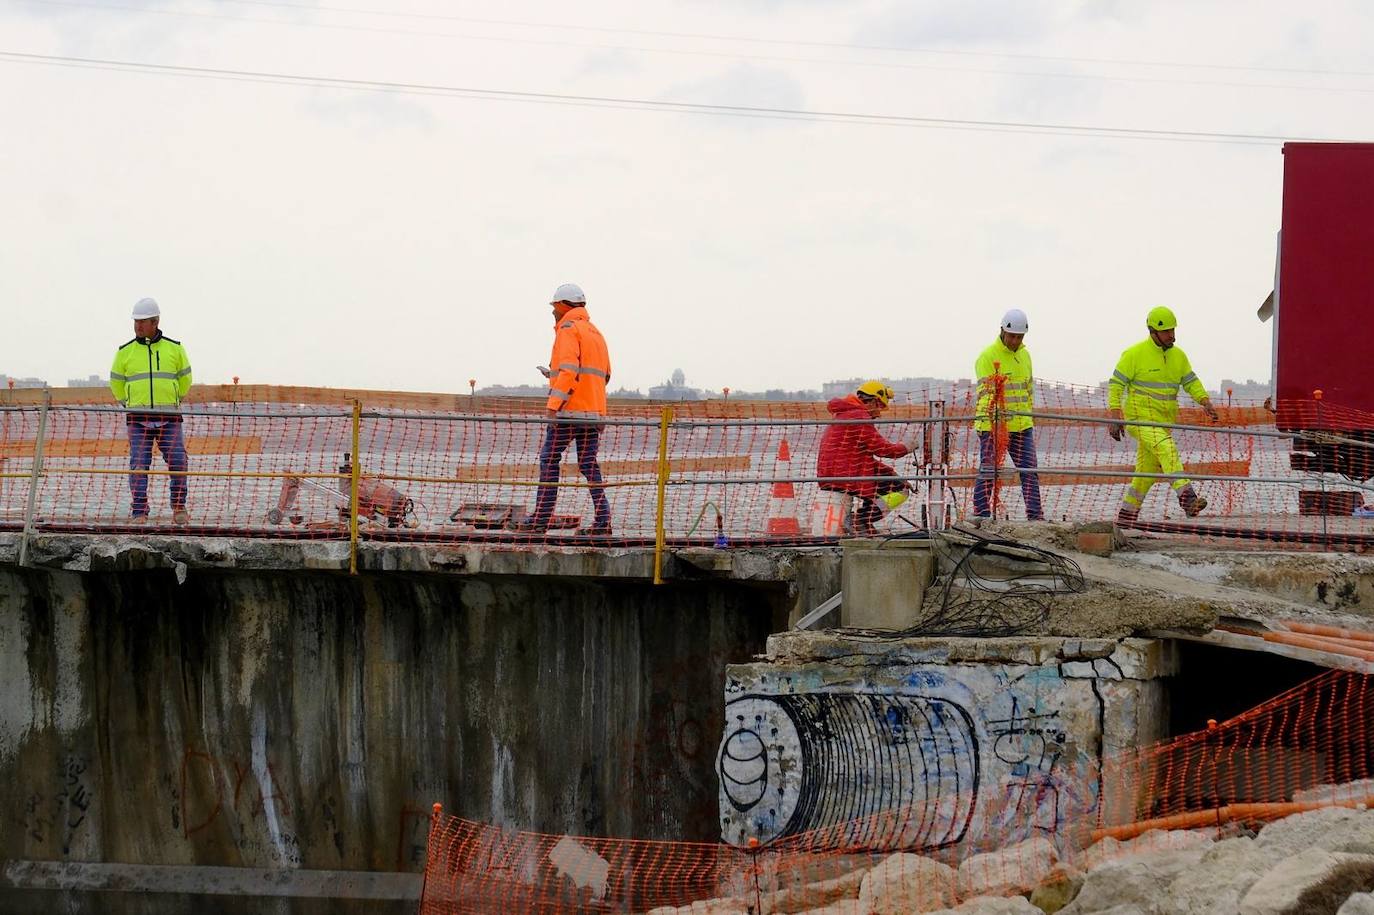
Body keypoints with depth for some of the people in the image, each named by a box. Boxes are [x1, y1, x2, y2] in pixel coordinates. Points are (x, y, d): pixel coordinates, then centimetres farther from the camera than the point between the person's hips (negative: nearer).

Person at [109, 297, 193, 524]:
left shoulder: (174, 349, 6)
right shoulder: (125, 352, 6)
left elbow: (185, 378, 19)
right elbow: (116, 382, 18)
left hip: (169, 418, 0)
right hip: (138, 419, 0)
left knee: (178, 461, -8)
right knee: (139, 465, -6)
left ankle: (179, 507, 6)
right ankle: (139, 513, -3)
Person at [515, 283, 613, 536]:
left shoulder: (569, 328, -5)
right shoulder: (595, 332, 21)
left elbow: (569, 369, -17)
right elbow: (605, 374, 26)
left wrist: (554, 404, -19)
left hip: (569, 410, -8)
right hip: (594, 411, 8)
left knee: (549, 460, -1)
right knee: (589, 465, 5)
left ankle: (541, 519, -3)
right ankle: (602, 520, -5)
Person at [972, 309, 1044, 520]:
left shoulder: (1024, 355, 15)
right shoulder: (988, 356, -8)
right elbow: (986, 390, -17)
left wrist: (1028, 418, 23)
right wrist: (990, 412, -32)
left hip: (1021, 426, 6)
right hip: (993, 426, -6)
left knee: (1030, 472, 4)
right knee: (987, 474, -3)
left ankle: (1035, 517, 9)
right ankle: (981, 517, 2)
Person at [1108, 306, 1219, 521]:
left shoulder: (1178, 356, 11)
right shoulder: (1135, 354, -7)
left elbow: (1191, 382, 14)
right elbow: (1116, 384, -6)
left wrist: (1205, 401, -5)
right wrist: (1115, 413, -17)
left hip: (1163, 422, 7)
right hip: (1139, 419, -7)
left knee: (1147, 473, 10)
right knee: (1167, 449, -30)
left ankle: (1125, 518, 21)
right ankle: (1187, 498, -43)